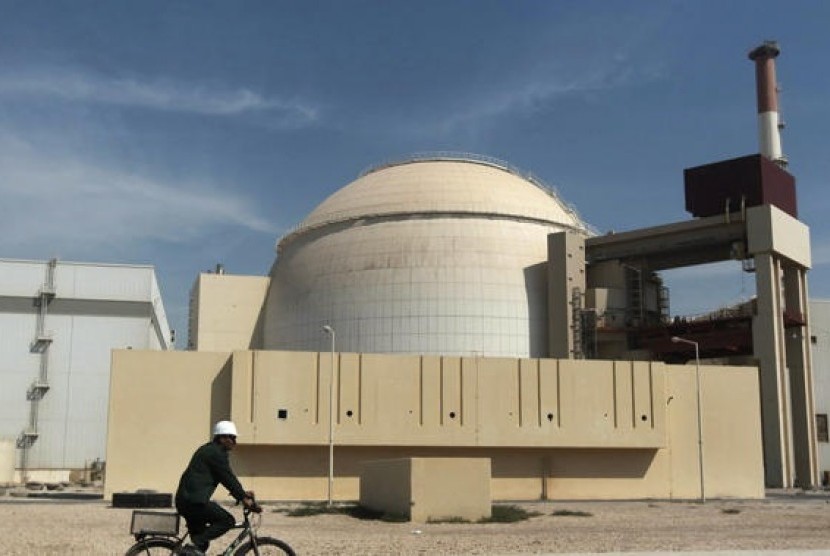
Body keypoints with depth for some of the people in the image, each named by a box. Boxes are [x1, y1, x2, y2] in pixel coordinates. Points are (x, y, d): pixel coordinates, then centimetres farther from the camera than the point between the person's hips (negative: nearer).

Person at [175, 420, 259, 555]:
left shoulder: (208, 450, 22)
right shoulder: (217, 453, -9)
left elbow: (227, 477, 26)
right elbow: (229, 478, -13)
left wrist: (242, 493, 22)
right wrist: (245, 499, -10)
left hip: (184, 500, 11)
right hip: (195, 500, -11)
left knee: (200, 541, 17)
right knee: (227, 520, -9)